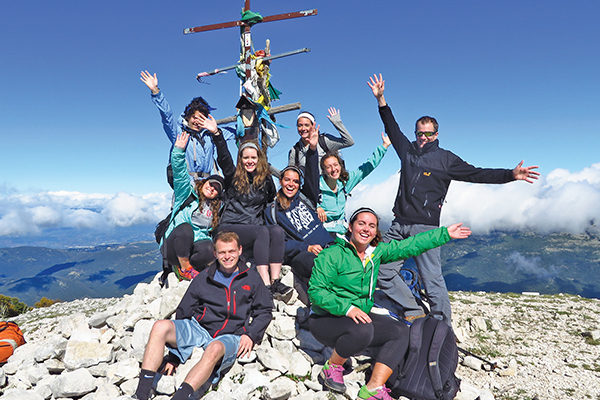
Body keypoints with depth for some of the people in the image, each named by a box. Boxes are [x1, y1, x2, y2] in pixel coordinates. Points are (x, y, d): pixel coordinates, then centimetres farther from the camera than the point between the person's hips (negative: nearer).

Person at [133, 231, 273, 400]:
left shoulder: (251, 277, 10)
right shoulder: (204, 278, 10)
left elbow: (265, 311, 14)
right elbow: (184, 311, 12)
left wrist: (251, 335, -5)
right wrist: (174, 356, 8)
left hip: (229, 337, -2)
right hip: (198, 328, 3)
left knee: (215, 349, -39)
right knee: (160, 326, -24)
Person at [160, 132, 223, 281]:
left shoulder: (217, 208, 18)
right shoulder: (188, 192, 5)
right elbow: (179, 171, -10)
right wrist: (179, 150, -23)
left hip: (194, 247, 3)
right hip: (173, 247, -3)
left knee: (210, 248, -32)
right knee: (185, 227, -36)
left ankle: (181, 268, -5)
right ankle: (185, 267, -16)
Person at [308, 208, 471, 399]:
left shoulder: (377, 252, 4)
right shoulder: (332, 255, -16)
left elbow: (409, 246, 7)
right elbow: (316, 290, -19)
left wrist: (445, 233, 8)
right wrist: (347, 308, -30)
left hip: (361, 315, 7)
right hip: (326, 319, -7)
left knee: (401, 332, -10)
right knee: (362, 330, -35)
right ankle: (332, 367, -8)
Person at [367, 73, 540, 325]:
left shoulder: (445, 159, 7)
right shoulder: (408, 150, 16)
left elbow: (476, 174, 4)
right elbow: (392, 128, 24)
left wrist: (511, 175, -6)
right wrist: (380, 99, 23)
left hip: (425, 228, -4)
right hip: (399, 225, 4)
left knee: (432, 280, -5)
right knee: (383, 272, -2)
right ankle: (415, 313, 13)